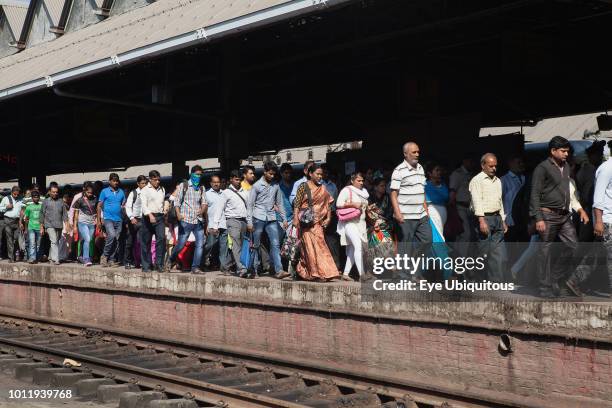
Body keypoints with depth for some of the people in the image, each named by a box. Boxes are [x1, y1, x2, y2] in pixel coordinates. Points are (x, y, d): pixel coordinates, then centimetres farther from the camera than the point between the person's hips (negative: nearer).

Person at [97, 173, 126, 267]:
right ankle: (104, 256, -8)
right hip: (108, 218, -4)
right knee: (112, 236, -23)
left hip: (119, 219, 4)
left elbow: (124, 205, 15)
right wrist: (99, 220, -2)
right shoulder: (105, 191, 4)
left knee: (116, 240, 2)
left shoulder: (121, 192, 13)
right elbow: (99, 206, 5)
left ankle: (112, 260, 10)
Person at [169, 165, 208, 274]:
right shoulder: (183, 186, 3)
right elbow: (177, 202, -2)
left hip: (198, 221, 4)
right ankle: (172, 260, 25)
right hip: (186, 220, -4)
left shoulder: (201, 188, 14)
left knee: (200, 244, -4)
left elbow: (204, 203, 6)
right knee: (181, 244, -1)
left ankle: (195, 267, 3)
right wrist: (178, 214, -18)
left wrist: (202, 211, -16)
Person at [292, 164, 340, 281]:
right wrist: (295, 219, -12)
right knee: (310, 246, -7)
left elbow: (327, 203, 16)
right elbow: (297, 204, -4)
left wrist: (328, 218, 5)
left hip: (318, 222, 5)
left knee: (319, 244, 0)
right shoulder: (303, 186, 0)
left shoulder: (322, 189, 14)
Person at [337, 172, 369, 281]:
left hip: (361, 222, 8)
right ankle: (362, 274, -25)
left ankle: (346, 273, 13)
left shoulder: (364, 192, 19)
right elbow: (339, 204, -13)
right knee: (358, 245, -20)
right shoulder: (347, 190, -4)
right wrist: (353, 204, -17)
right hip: (349, 222, -8)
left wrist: (368, 208, 13)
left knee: (353, 249, 7)